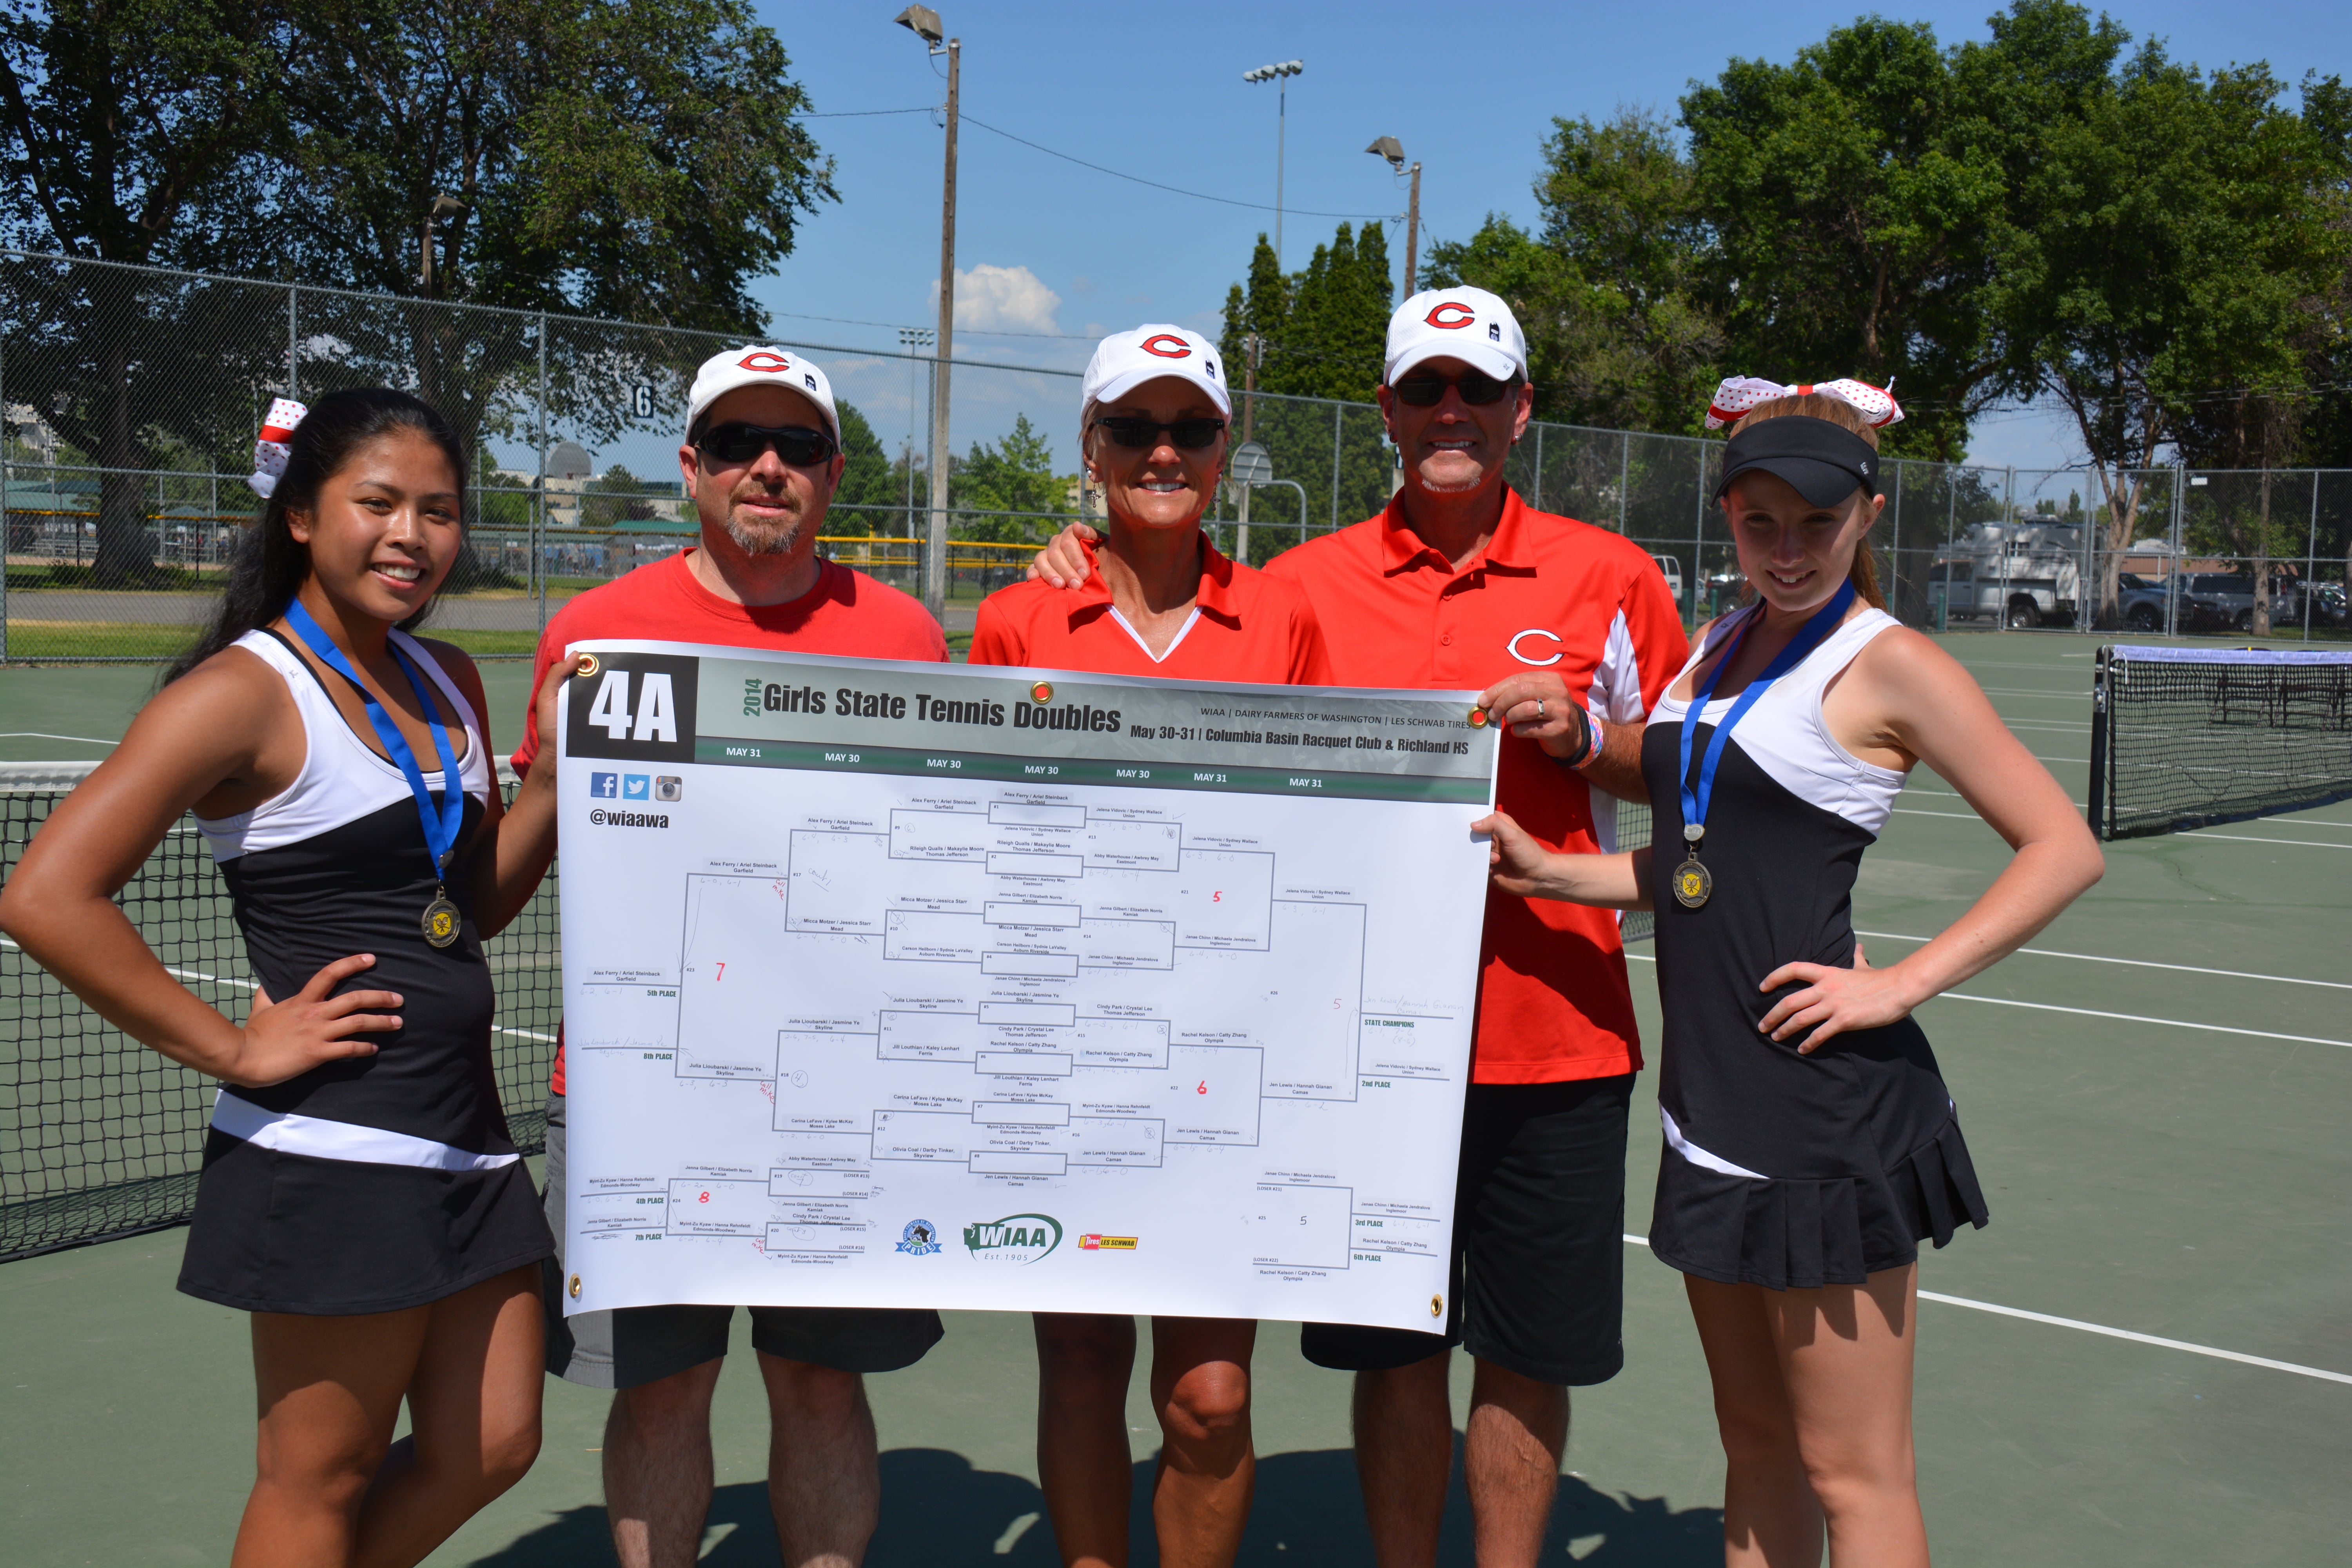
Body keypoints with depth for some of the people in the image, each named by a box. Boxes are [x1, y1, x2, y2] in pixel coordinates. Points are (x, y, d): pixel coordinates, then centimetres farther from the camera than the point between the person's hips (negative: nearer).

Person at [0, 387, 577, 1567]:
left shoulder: (447, 681, 11)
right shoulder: (247, 691, -12)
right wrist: (232, 1049, -15)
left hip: (463, 1136, 8)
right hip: (331, 1151, -8)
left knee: (486, 1449, 14)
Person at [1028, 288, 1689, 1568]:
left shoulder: (1607, 575, 3)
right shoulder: (1305, 583, 5)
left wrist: (1580, 736, -12)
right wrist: (1086, 568, 2)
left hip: (1554, 1029, 0)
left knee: (1527, 1353, 8)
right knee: (1394, 1350, 10)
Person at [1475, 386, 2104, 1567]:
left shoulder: (1888, 663, -8)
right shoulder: (1718, 647, 13)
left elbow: (2064, 849, -9)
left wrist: (1901, 984, -16)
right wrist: (1552, 871, 4)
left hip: (1831, 1107, -7)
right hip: (1711, 1094, 7)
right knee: (1756, 1442, 16)